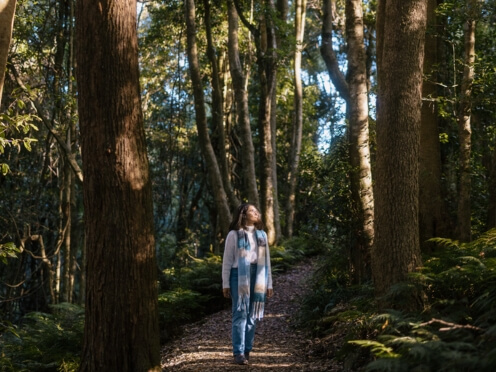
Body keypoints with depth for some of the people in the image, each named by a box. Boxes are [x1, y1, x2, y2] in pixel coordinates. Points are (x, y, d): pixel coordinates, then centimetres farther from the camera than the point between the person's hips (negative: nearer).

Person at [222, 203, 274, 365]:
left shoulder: (261, 234, 14)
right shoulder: (234, 234, 1)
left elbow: (266, 260, 15)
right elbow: (227, 260, 1)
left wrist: (269, 283, 12)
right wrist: (225, 284, -4)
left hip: (257, 277, 4)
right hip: (239, 276, -4)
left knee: (252, 315, 6)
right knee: (240, 314, -7)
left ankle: (247, 350, 13)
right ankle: (238, 353, -6)